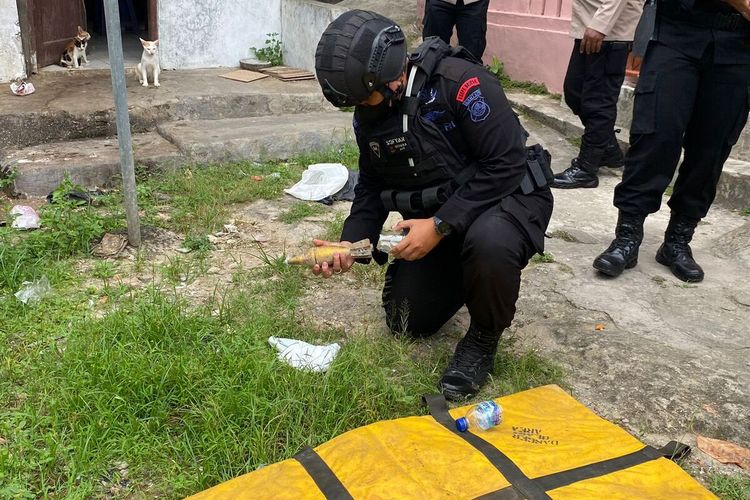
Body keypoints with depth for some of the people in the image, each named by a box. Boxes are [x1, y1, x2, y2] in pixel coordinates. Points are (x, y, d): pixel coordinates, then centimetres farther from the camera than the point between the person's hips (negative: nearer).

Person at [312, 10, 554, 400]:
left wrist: (440, 225, -30)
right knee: (406, 324, 6)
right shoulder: (368, 115, -4)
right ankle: (465, 273, 32)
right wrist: (349, 244, -12)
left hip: (507, 197, -6)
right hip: (434, 220, 7)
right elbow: (372, 187, 5)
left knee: (489, 243, -41)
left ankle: (485, 337, -11)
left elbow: (505, 164, -27)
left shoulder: (460, 82, -26)